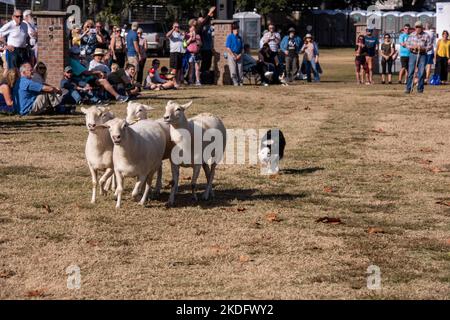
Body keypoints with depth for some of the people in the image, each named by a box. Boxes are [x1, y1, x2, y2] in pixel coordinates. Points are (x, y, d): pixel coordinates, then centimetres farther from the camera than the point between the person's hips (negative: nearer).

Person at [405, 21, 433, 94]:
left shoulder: (426, 35, 1)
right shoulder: (412, 35, 7)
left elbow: (430, 46, -1)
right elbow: (407, 44, 9)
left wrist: (422, 48, -16)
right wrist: (412, 47, -11)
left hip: (422, 55, -1)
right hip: (413, 54, 1)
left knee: (421, 72, -4)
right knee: (410, 72, -4)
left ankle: (420, 88, 4)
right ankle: (408, 88, 0)